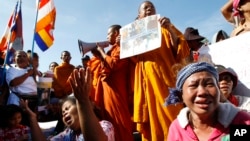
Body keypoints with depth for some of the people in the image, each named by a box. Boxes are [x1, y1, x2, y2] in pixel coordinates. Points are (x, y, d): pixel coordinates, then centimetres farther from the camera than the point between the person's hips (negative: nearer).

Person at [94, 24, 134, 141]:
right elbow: (104, 66, 19)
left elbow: (113, 64, -20)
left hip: (115, 89, -9)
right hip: (107, 88, 9)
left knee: (118, 120, -5)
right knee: (110, 118, 12)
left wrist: (101, 51, -7)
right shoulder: (113, 49, 21)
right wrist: (98, 53, 9)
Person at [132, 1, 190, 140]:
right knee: (149, 125, 4)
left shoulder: (164, 29, 12)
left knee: (169, 121, -6)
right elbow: (133, 59, 16)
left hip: (164, 78, -2)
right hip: (145, 82, 3)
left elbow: (182, 53, 1)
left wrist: (170, 30, -10)